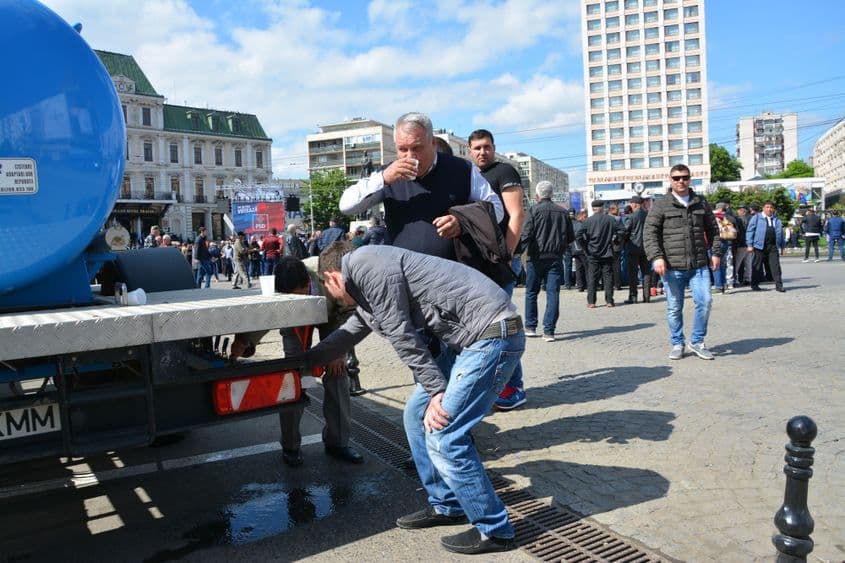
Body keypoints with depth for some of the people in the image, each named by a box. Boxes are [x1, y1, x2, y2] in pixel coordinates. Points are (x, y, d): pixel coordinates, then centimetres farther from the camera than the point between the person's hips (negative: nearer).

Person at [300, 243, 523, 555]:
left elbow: (401, 334, -14)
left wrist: (437, 390, -11)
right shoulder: (366, 283, 20)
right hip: (467, 339, 10)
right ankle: (446, 506, 28)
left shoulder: (365, 263, -10)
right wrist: (302, 361, 46)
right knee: (417, 415, 14)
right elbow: (347, 335, 34)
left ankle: (494, 530, 8)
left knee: (442, 435, -8)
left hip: (492, 334, -10)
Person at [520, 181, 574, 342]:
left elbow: (526, 234, -14)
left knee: (531, 293, 11)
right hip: (556, 258, 2)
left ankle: (530, 327, 17)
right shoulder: (563, 212, 7)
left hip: (536, 257, -2)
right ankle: (549, 331, -4)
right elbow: (571, 237, 11)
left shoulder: (534, 210, -6)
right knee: (553, 293, 1)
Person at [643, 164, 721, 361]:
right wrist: (656, 257, -15)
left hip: (699, 265, 3)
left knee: (705, 301, -7)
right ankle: (677, 344, 19)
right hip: (672, 266, -2)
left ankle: (697, 341, 11)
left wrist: (715, 252, 11)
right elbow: (649, 233, -5)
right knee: (674, 308, 4)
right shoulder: (661, 205, 1)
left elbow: (713, 229, 21)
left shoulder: (701, 203, 13)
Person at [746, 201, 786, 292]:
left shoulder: (777, 219, 17)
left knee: (775, 265, -2)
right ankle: (754, 285, 13)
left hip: (773, 246, 3)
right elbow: (750, 231, -1)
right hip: (760, 245, -3)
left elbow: (780, 233, 19)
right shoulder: (757, 218, 4)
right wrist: (750, 245, -9)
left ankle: (778, 285, 1)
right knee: (757, 266, 3)